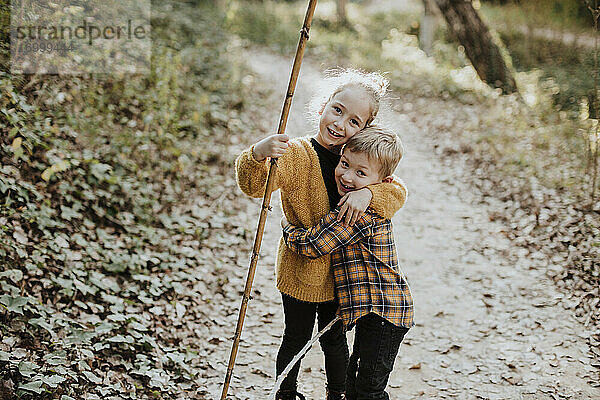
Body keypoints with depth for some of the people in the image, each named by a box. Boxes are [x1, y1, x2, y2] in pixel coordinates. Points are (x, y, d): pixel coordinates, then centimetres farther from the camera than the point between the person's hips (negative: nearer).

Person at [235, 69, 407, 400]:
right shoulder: (296, 154, -18)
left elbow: (397, 191, -8)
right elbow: (253, 186, -29)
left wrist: (367, 192, -29)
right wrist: (258, 155, -51)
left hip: (341, 271, 4)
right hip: (301, 270, -3)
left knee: (335, 338, 20)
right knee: (296, 339, 13)